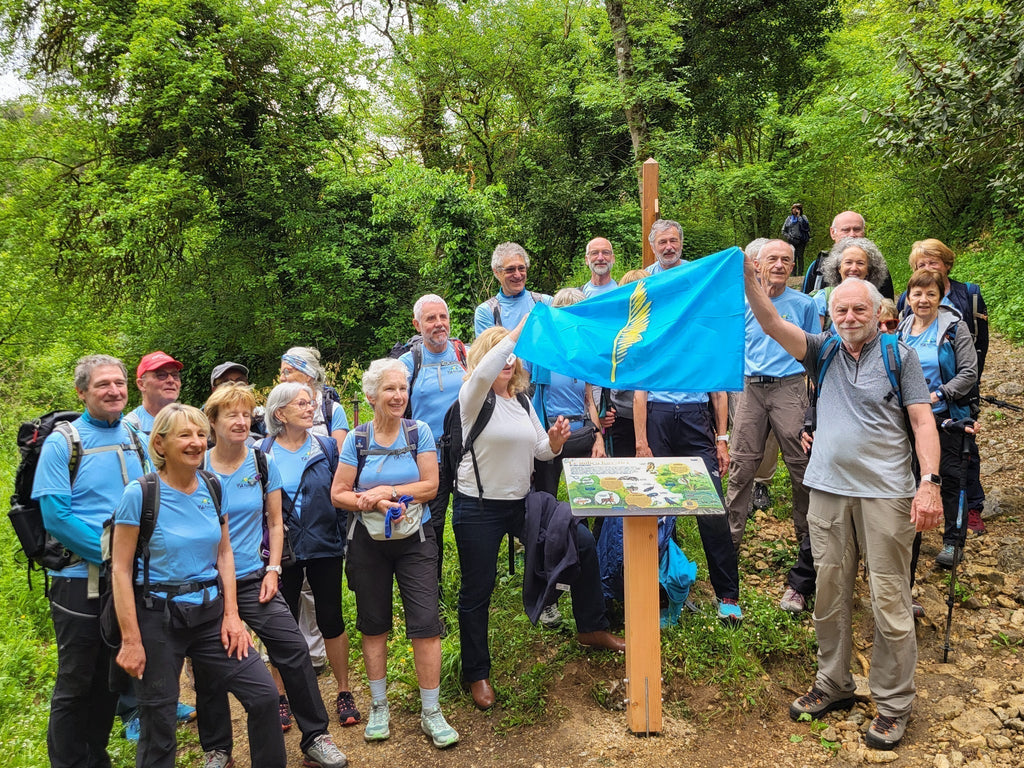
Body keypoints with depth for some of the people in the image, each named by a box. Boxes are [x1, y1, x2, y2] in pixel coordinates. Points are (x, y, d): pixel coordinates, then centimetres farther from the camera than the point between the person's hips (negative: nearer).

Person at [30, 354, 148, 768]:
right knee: (75, 682, 7)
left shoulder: (136, 439, 6)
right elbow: (55, 517, -15)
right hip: (81, 579, -5)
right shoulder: (62, 442, -9)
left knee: (112, 678, 17)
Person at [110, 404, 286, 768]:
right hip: (158, 619, -4)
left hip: (209, 612, 4)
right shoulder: (141, 493, -13)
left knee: (264, 694, -2)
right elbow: (120, 569, -11)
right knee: (159, 727, 9)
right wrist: (130, 640, -13)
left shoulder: (212, 488, 1)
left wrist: (231, 615, 2)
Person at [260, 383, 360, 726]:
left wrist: (343, 537, -1)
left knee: (331, 620, 7)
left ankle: (344, 692, 22)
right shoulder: (263, 453, -3)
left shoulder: (326, 447, 0)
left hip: (324, 548, 1)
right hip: (282, 551, 0)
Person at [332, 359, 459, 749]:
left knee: (426, 623, -5)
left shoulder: (419, 432, -4)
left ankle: (431, 712, 9)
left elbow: (430, 486, -9)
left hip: (415, 540, -1)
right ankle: (379, 707, 28)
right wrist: (373, 503, -20)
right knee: (373, 624, 11)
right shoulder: (356, 439, -3)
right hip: (368, 541, 1)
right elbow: (338, 493, -4)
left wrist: (386, 491, -17)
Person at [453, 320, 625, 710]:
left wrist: (555, 439, -12)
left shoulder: (522, 400, 7)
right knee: (477, 590, 5)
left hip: (522, 502, 6)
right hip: (478, 508, -6)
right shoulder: (473, 397, -11)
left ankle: (591, 628, 24)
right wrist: (523, 327, -36)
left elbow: (542, 451, 12)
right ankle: (477, 673, 25)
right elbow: (484, 372, -36)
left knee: (582, 543, 5)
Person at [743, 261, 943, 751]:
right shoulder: (823, 351, 10)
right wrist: (747, 278, -15)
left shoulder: (899, 355, 2)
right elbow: (771, 324, -2)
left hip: (885, 493, -3)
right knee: (829, 595, 11)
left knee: (889, 601, 1)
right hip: (828, 490, 4)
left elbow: (923, 421, -2)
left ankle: (893, 705, 15)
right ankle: (833, 686, 27)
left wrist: (930, 483, -13)